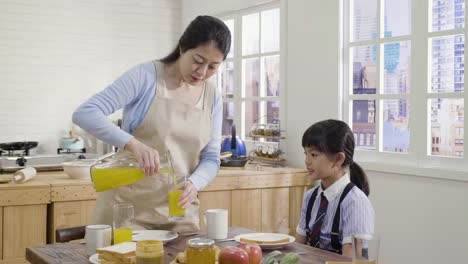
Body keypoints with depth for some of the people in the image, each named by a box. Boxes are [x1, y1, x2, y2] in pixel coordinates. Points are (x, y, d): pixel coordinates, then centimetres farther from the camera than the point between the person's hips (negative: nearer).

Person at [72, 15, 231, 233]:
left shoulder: (213, 98, 4)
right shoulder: (145, 76, -10)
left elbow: (211, 158, 7)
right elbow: (85, 114, -18)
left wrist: (193, 184, -16)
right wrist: (133, 144, -33)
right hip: (128, 206, -4)